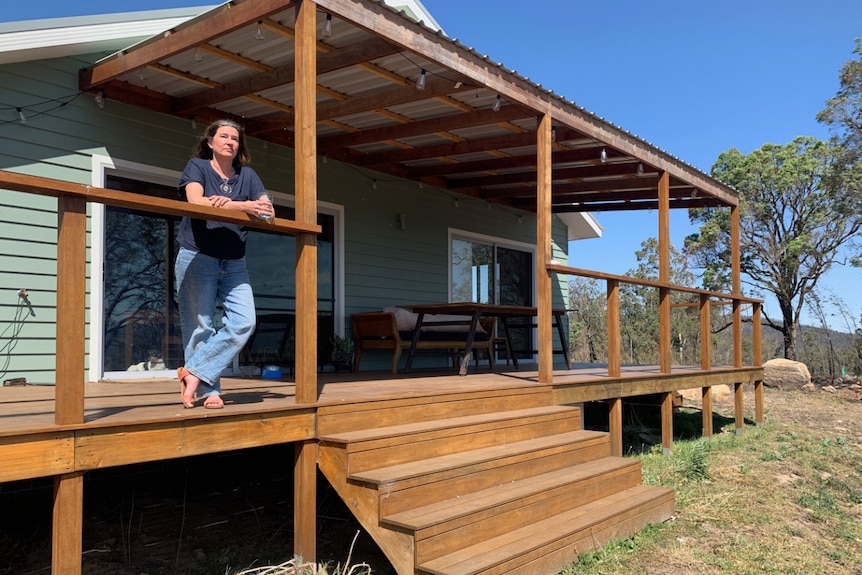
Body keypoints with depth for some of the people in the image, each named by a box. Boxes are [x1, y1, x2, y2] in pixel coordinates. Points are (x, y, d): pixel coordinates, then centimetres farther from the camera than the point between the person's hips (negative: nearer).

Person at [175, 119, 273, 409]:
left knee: (243, 322, -11)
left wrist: (224, 203, -16)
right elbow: (196, 202, -16)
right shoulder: (197, 166, 3)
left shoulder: (247, 175, 12)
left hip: (234, 263, 4)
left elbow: (267, 211, -2)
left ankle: (194, 372, -4)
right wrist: (242, 206, -20)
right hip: (197, 258, -4)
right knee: (200, 327, -3)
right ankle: (210, 391, 4)